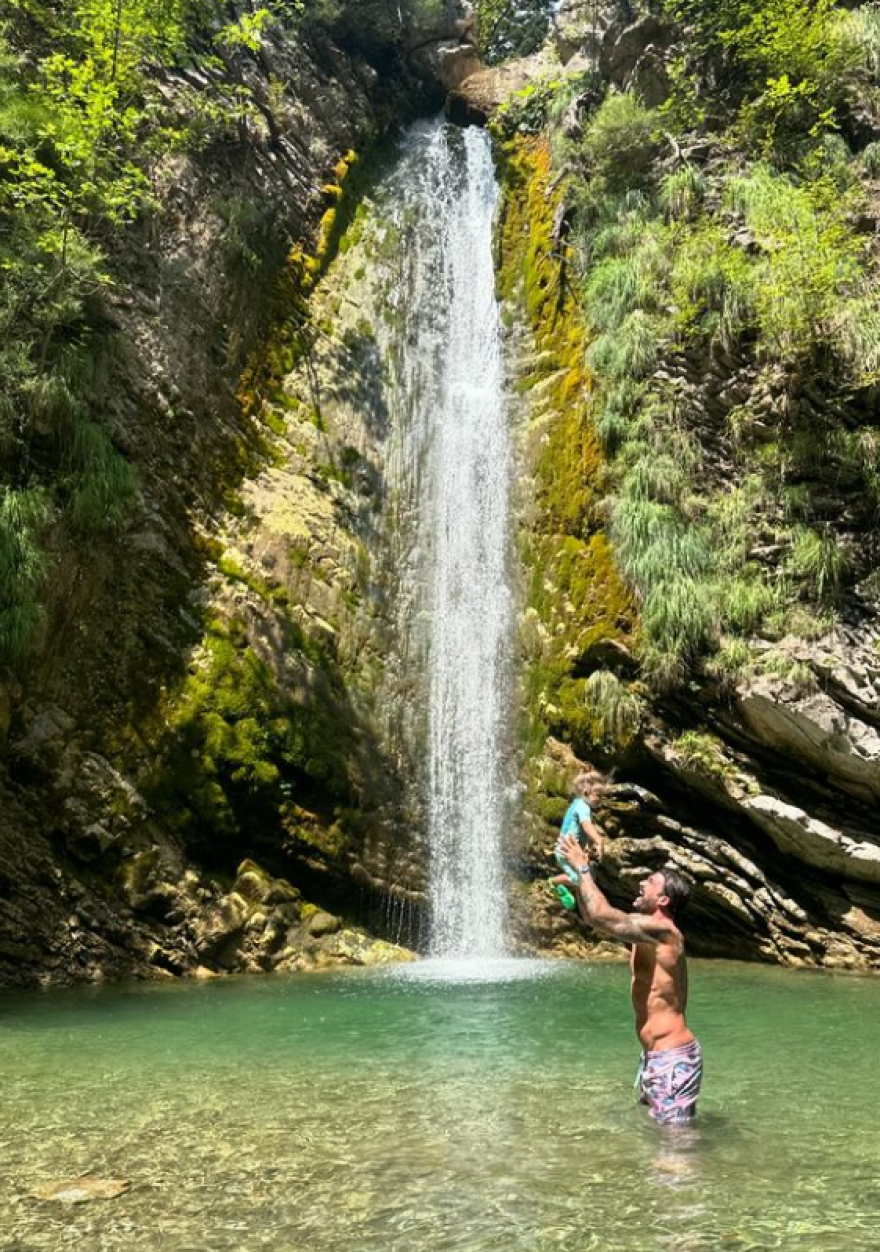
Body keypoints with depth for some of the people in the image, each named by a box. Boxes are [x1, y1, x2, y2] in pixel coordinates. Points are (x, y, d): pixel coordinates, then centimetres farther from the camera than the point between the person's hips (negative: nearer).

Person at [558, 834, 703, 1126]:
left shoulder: (661, 929, -18)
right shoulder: (647, 931, 11)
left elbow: (601, 916, -27)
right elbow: (593, 918, 19)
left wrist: (582, 868, -16)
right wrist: (579, 878, 7)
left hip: (673, 1057, -10)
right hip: (654, 1055, 10)